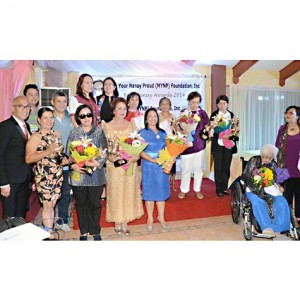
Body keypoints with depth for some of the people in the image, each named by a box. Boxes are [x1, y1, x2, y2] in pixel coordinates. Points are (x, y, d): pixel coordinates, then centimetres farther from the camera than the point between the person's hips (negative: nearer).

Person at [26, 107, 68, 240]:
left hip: (57, 175, 6)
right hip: (43, 175, -5)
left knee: (52, 204, 11)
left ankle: (50, 230, 23)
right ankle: (50, 235, 13)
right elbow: (28, 159, -16)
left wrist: (64, 160, 5)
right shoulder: (35, 136, -9)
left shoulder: (57, 134, 10)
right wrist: (48, 151, -24)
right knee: (47, 205, 1)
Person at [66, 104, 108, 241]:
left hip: (96, 174, -1)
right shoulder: (74, 132, 6)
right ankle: (83, 232, 24)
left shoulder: (99, 131, 4)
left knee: (94, 203, 6)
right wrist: (73, 165, -13)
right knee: (81, 203, 9)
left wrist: (97, 163, -17)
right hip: (78, 174, 1)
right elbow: (68, 153, 4)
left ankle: (95, 231, 22)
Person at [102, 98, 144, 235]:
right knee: (115, 191, 5)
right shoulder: (107, 126, 0)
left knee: (128, 191, 7)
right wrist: (110, 156, -20)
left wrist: (136, 156, -10)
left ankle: (125, 221, 20)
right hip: (114, 164, -2)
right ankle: (117, 221, 20)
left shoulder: (131, 125, 8)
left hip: (130, 163, 3)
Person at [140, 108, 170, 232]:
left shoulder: (163, 133, 9)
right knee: (150, 191, 6)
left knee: (162, 190, 9)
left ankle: (161, 217, 23)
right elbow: (140, 151, -11)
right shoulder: (143, 133, -4)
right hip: (149, 166, -3)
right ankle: (150, 218, 19)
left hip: (162, 166, 4)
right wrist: (153, 160, -21)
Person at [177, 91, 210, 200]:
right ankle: (183, 190, 21)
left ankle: (197, 189, 26)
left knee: (198, 168, 11)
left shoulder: (202, 112, 4)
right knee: (186, 168, 4)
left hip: (199, 144, 3)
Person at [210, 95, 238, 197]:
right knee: (218, 166, 0)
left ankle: (225, 188, 17)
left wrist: (230, 135, -11)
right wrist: (221, 135, -19)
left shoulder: (231, 115, 9)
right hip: (218, 144, -3)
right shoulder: (214, 115, -1)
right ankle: (219, 189, 8)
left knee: (226, 166, 7)